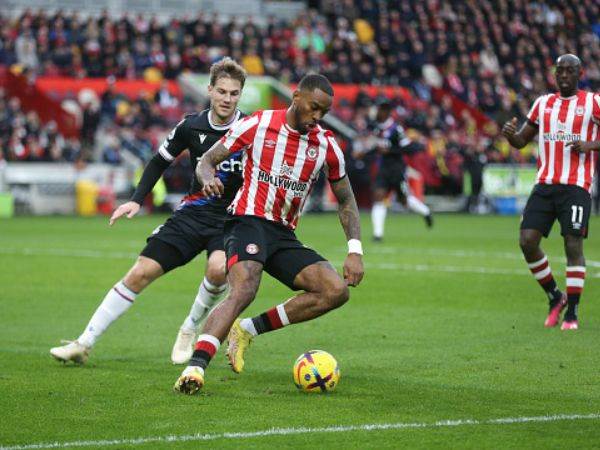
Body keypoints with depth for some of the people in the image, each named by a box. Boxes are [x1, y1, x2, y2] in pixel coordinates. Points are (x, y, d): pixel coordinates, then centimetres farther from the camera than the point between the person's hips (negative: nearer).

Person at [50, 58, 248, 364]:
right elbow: (160, 161, 13)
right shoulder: (191, 126, -1)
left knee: (218, 267, -34)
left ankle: (189, 331, -6)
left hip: (231, 220, -2)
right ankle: (84, 344, 0)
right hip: (193, 211, 3)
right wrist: (137, 200, 4)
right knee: (141, 272, -7)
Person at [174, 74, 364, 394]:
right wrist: (208, 177, -23)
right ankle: (195, 368, -42)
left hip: (284, 235, 5)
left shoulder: (327, 146, 6)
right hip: (248, 222, -5)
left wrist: (355, 251, 2)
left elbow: (346, 200, 15)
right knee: (243, 290, -33)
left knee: (337, 290, -14)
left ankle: (249, 329, -8)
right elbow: (207, 161, 3)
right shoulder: (258, 125, -3)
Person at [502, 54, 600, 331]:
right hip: (545, 184, 4)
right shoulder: (542, 103, 15)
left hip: (576, 186, -4)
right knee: (527, 241, -6)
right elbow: (521, 141, 19)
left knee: (573, 245, -9)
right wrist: (510, 135, -3)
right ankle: (555, 297, 13)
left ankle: (572, 313, 0)